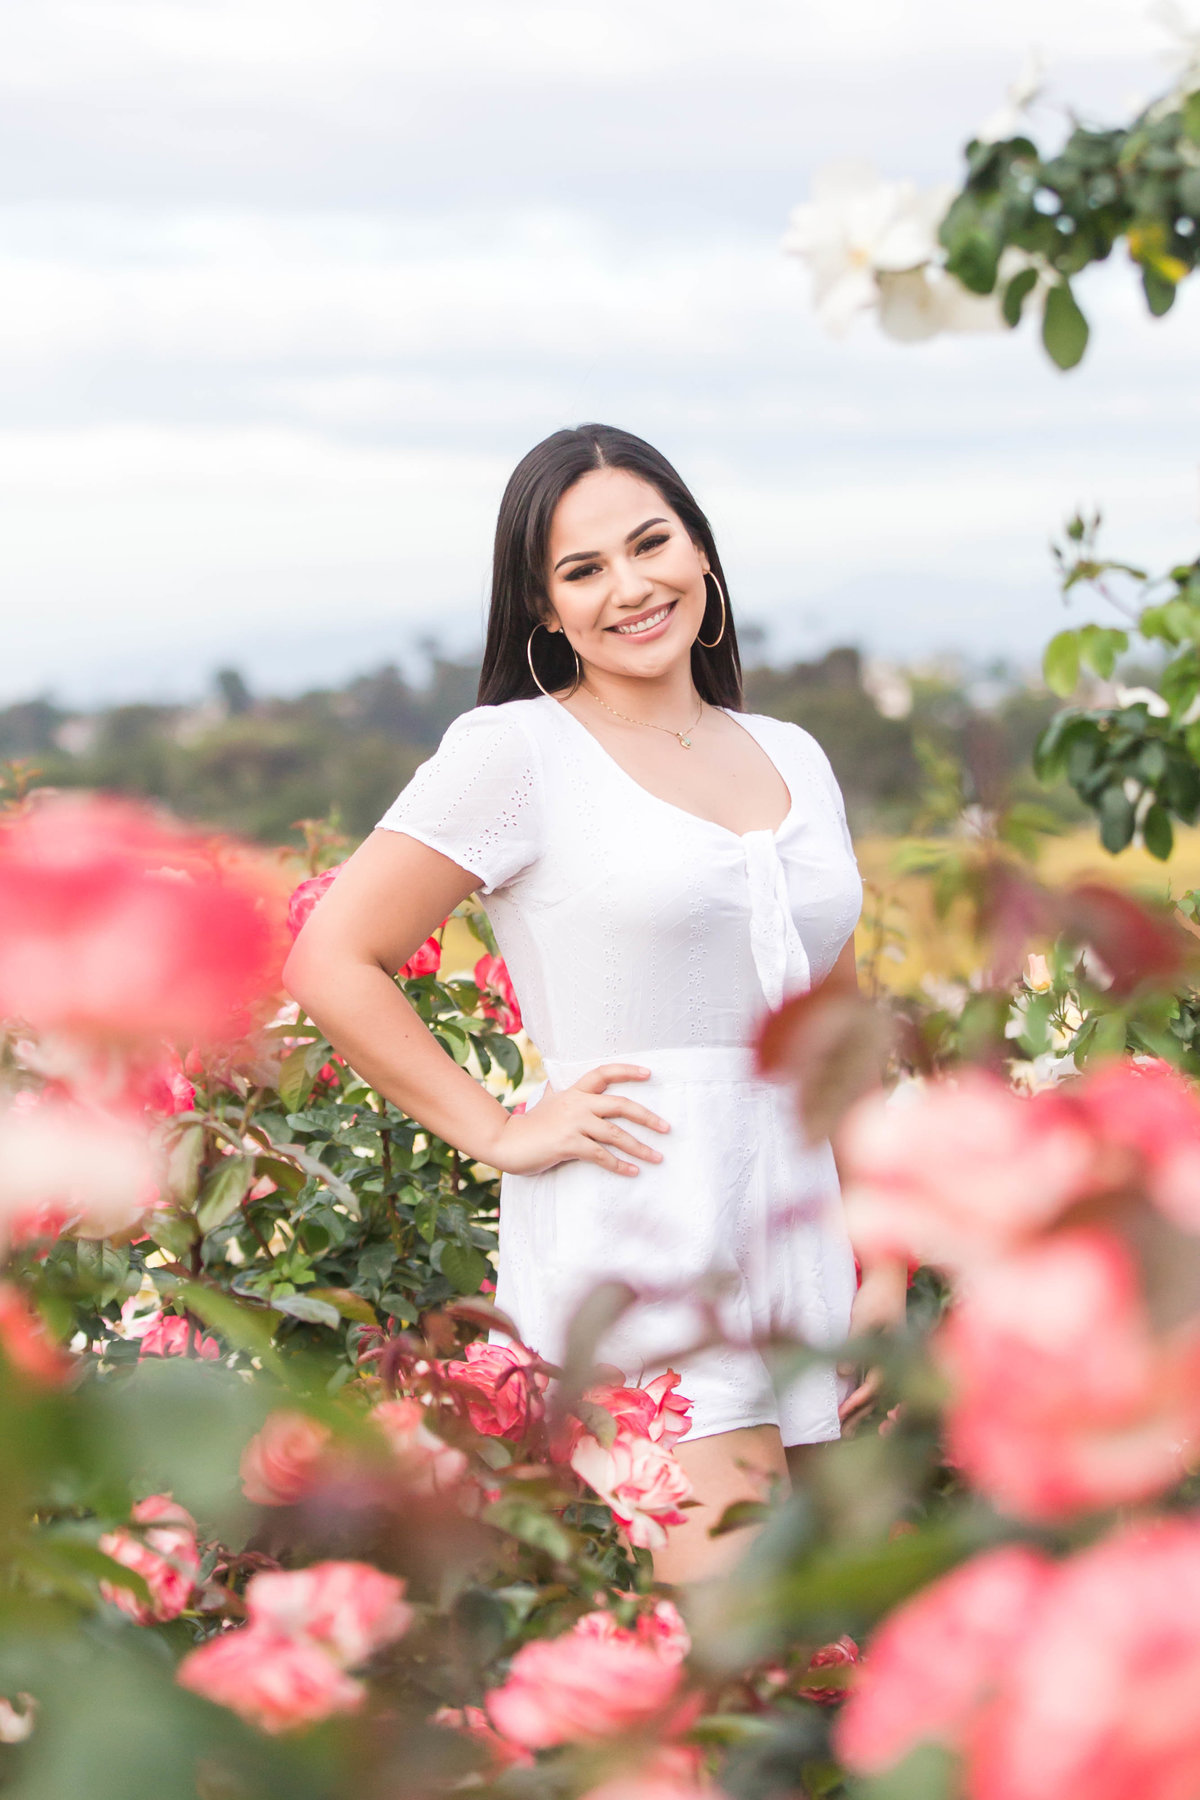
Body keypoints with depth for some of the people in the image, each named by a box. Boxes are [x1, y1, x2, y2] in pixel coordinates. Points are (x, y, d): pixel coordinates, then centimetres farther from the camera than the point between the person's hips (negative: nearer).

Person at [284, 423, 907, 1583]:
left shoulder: (793, 759, 16)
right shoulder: (517, 753, -2)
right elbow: (330, 963, -5)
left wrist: (884, 1268, 13)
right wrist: (500, 1132, -7)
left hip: (796, 1257, 6)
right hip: (634, 1255, -6)